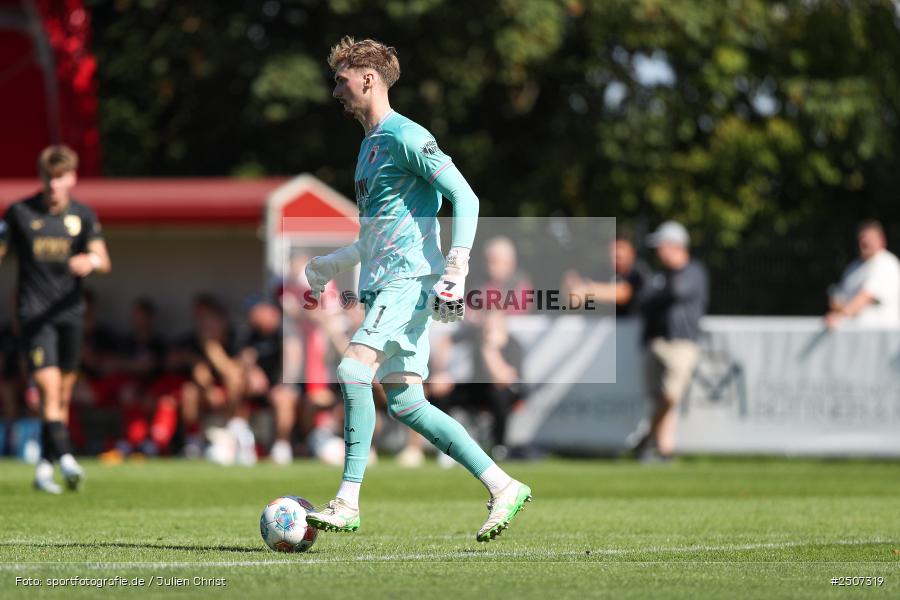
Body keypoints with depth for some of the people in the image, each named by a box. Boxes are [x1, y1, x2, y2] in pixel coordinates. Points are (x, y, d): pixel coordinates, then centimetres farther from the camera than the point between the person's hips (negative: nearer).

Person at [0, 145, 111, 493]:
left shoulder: (83, 216, 4)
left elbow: (103, 261, -5)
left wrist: (91, 261, -27)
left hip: (69, 311, 3)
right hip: (33, 312, -3)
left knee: (63, 396, 7)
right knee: (49, 386, -17)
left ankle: (44, 469, 17)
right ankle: (65, 457, -27)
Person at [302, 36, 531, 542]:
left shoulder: (405, 137, -8)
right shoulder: (371, 145, 21)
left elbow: (465, 198, -14)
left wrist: (455, 271, -21)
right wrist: (333, 264, 36)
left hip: (410, 278, -10)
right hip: (385, 282, 10)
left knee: (354, 370, -22)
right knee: (405, 403, 3)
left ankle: (348, 503, -22)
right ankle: (503, 487, 7)